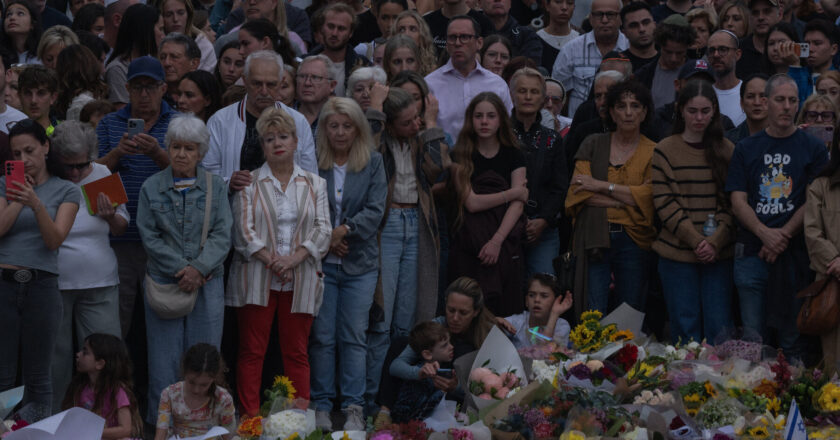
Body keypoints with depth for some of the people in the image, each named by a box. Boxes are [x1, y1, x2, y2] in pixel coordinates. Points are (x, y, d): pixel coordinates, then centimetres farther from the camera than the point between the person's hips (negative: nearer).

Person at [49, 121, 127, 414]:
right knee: (55, 356, 5)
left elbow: (122, 229, 11)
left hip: (99, 283, 2)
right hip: (53, 281, -2)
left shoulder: (104, 176, 3)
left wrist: (111, 217, -9)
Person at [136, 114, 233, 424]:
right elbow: (150, 236, -1)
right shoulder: (152, 188, 4)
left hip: (207, 282, 1)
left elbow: (222, 234, -2)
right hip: (164, 281, 0)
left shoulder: (215, 186, 5)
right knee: (165, 355, 0)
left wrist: (198, 268, -15)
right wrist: (181, 270, -11)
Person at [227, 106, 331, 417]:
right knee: (252, 352, -2)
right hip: (257, 279, -1)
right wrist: (271, 261, -15)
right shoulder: (249, 183, 6)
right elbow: (243, 229, -3)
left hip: (300, 281, 2)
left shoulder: (314, 184, 12)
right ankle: (250, 418, -1)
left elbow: (323, 228, 3)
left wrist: (294, 258, -13)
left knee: (297, 353, 3)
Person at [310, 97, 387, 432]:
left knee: (354, 338, 0)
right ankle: (321, 406, 7)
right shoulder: (312, 163, 1)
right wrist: (325, 239, -12)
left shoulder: (373, 163, 5)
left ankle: (354, 408, 1)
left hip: (360, 264, 1)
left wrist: (345, 230, -14)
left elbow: (376, 210, -3)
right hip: (321, 262, -1)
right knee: (322, 337, 0)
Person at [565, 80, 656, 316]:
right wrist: (626, 199, -10)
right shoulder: (594, 145, 9)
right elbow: (578, 192, -2)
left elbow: (650, 197, -8)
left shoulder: (653, 152, 6)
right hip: (594, 237, 0)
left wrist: (602, 186, -8)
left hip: (634, 241, 0)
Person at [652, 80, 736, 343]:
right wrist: (695, 240, -12)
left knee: (719, 327, 1)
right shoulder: (665, 150, 2)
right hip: (677, 252, -1)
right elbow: (664, 203, -4)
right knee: (685, 326, 1)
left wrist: (715, 241, -10)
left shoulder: (726, 150, 8)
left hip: (718, 253, 1)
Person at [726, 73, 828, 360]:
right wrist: (766, 234, -13)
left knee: (792, 341, -1)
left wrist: (783, 236, -12)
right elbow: (738, 202, 3)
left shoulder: (813, 150, 5)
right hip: (752, 255, 2)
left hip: (795, 254, -2)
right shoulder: (746, 149, 10)